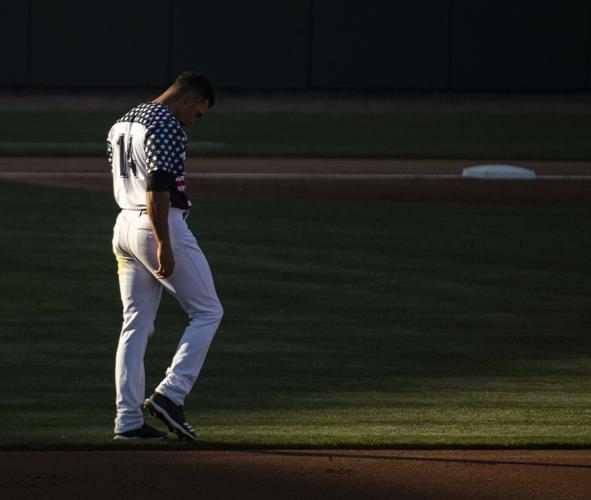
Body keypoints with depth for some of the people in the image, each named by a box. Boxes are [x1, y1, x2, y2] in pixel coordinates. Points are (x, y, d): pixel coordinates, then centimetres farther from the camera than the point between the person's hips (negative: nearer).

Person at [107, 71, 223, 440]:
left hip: (125, 225, 9)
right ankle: (171, 395, -8)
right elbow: (157, 188, -22)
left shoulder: (122, 124, 17)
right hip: (160, 227, -9)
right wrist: (164, 245, -24)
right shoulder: (167, 127, -13)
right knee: (208, 312, 2)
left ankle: (128, 420, 5)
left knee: (136, 323, 9)